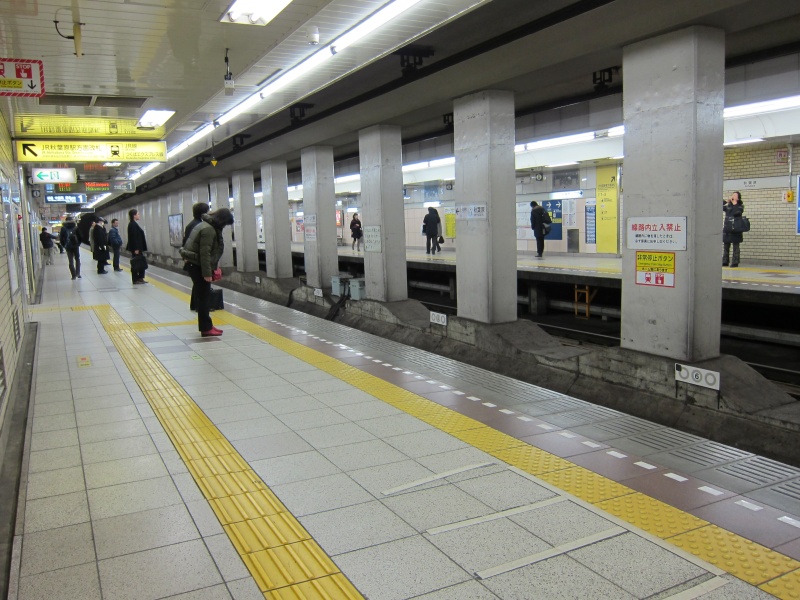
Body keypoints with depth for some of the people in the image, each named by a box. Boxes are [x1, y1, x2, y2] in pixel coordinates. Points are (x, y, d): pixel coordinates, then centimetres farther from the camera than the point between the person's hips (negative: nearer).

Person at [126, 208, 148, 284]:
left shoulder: (134, 224, 14)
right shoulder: (132, 224, -15)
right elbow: (133, 237, -20)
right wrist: (136, 249, -22)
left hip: (137, 247, 10)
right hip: (136, 248, -10)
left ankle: (140, 278, 18)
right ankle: (135, 280, 2)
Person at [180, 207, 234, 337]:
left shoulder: (205, 225, 13)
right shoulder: (209, 229, -19)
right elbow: (205, 253, -23)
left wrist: (212, 268, 15)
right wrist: (207, 273, -22)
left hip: (194, 265, 10)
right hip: (198, 266, -10)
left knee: (202, 296, 13)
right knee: (203, 297, -5)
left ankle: (206, 326, 20)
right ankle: (206, 328, 0)